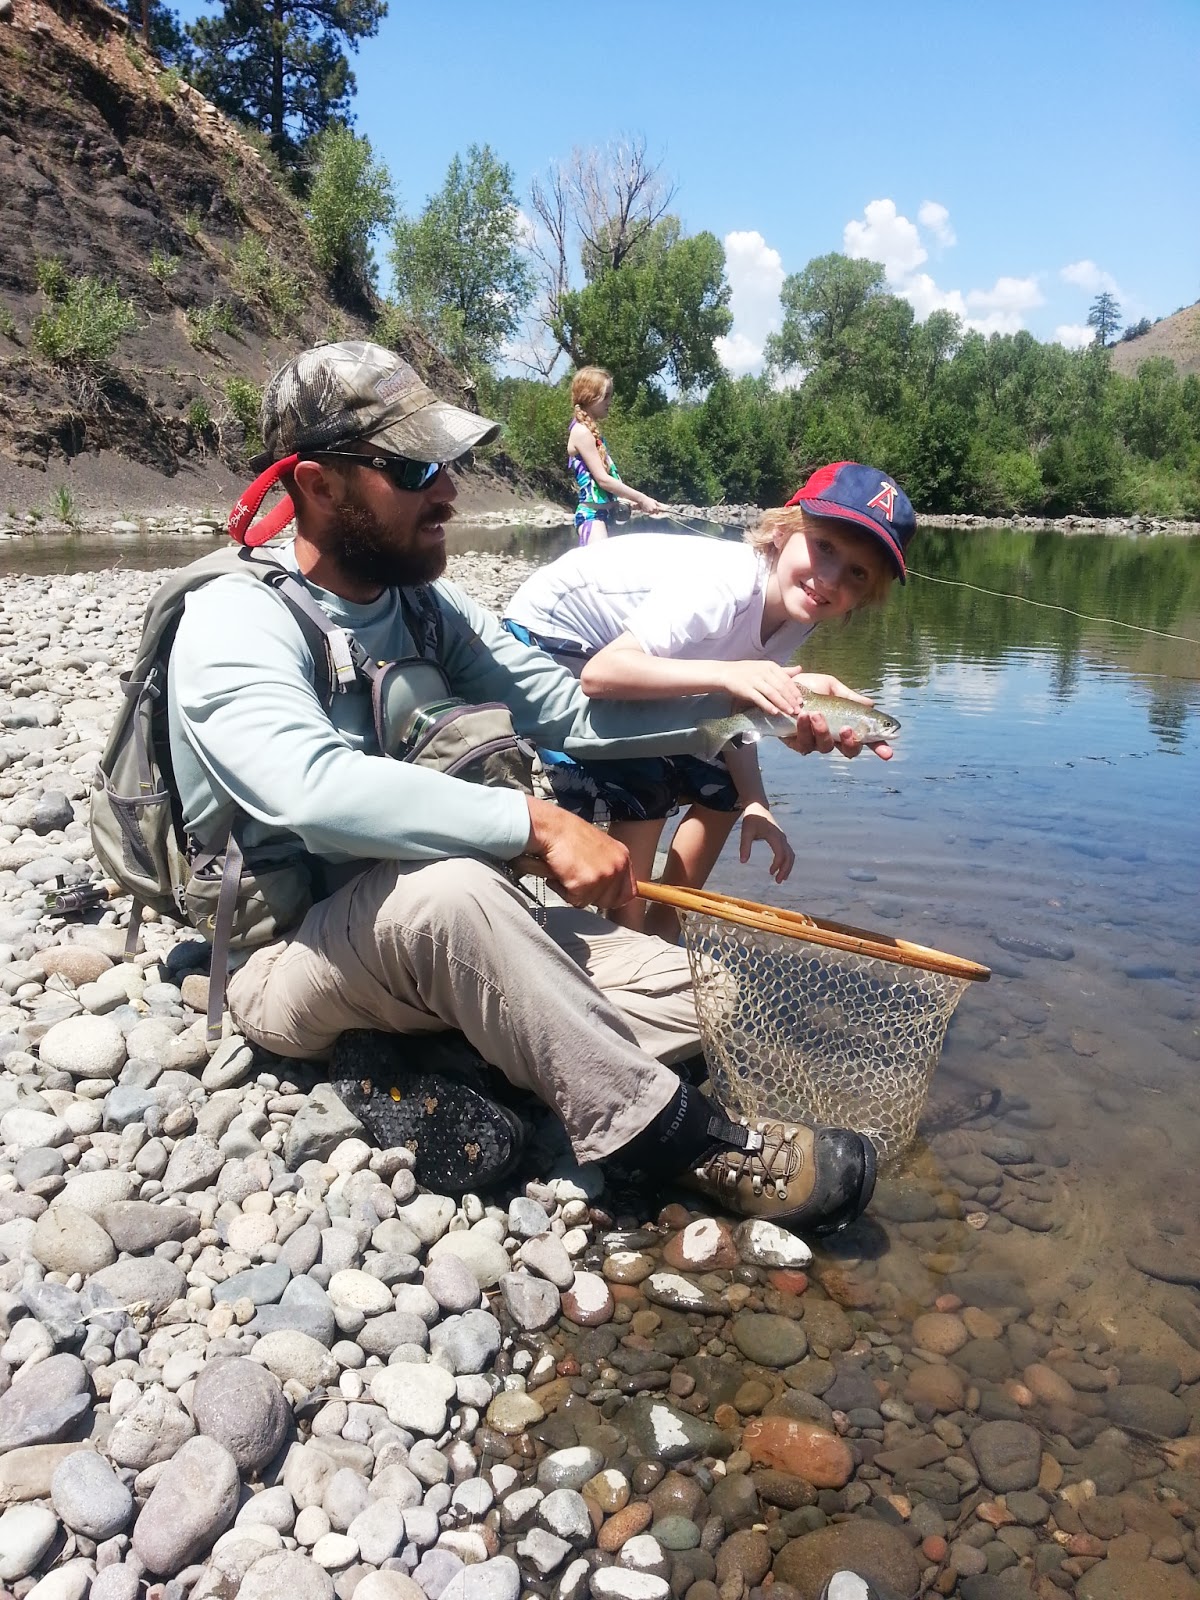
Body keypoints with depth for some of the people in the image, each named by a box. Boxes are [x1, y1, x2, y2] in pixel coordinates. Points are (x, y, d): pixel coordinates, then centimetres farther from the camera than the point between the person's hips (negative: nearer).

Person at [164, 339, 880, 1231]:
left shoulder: (426, 607, 6)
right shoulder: (233, 622, -17)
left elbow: (568, 707, -2)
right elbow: (315, 790, -35)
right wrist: (537, 823, -37)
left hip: (428, 942, 7)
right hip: (288, 959, -6)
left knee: (685, 994, -7)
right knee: (447, 888, -39)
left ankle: (419, 1070, -15)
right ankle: (670, 1137, -25)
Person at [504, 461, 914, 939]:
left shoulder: (794, 617, -12)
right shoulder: (722, 587, -37)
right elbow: (600, 674, -45)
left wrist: (756, 805, -17)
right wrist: (724, 672, -55)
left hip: (627, 643, 8)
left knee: (721, 791, 6)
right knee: (641, 790, -23)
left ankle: (662, 928, 21)